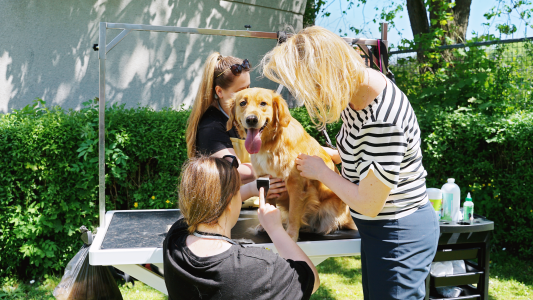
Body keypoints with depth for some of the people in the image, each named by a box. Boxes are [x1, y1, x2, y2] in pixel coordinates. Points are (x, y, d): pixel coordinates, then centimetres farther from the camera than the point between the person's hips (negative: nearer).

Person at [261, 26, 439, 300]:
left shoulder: (383, 119, -32)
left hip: (400, 236, -9)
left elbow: (368, 204, -26)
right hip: (376, 229, 9)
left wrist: (321, 172, -13)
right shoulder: (356, 92, -4)